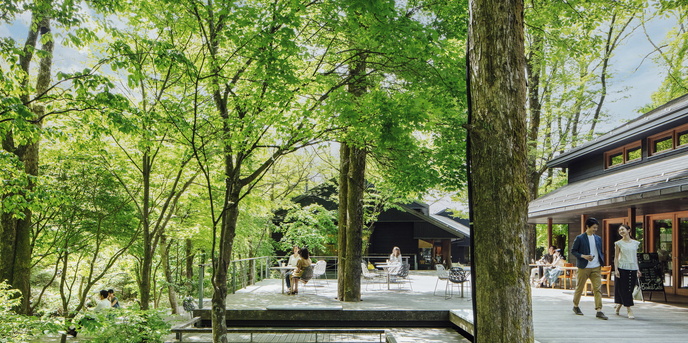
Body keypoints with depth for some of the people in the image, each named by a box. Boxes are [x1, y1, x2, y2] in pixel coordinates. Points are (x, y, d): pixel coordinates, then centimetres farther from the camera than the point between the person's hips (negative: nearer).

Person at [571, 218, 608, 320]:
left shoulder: (598, 239, 11)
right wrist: (583, 256, -18)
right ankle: (575, 306, 26)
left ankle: (599, 310, -6)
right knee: (579, 288, 7)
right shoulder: (580, 238, -5)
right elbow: (573, 251, -4)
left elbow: (600, 252, 20)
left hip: (596, 268, 4)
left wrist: (601, 263, 6)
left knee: (597, 288, -5)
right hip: (583, 267, -4)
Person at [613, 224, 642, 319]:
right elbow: (616, 257, 0)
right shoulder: (618, 243, 2)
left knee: (630, 289, 5)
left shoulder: (635, 243, 11)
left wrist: (638, 269, 14)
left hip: (633, 269, 3)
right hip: (622, 268, -3)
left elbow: (636, 257, 16)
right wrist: (616, 269, -9)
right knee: (623, 289, -5)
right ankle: (629, 310, 0)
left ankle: (618, 305, 26)